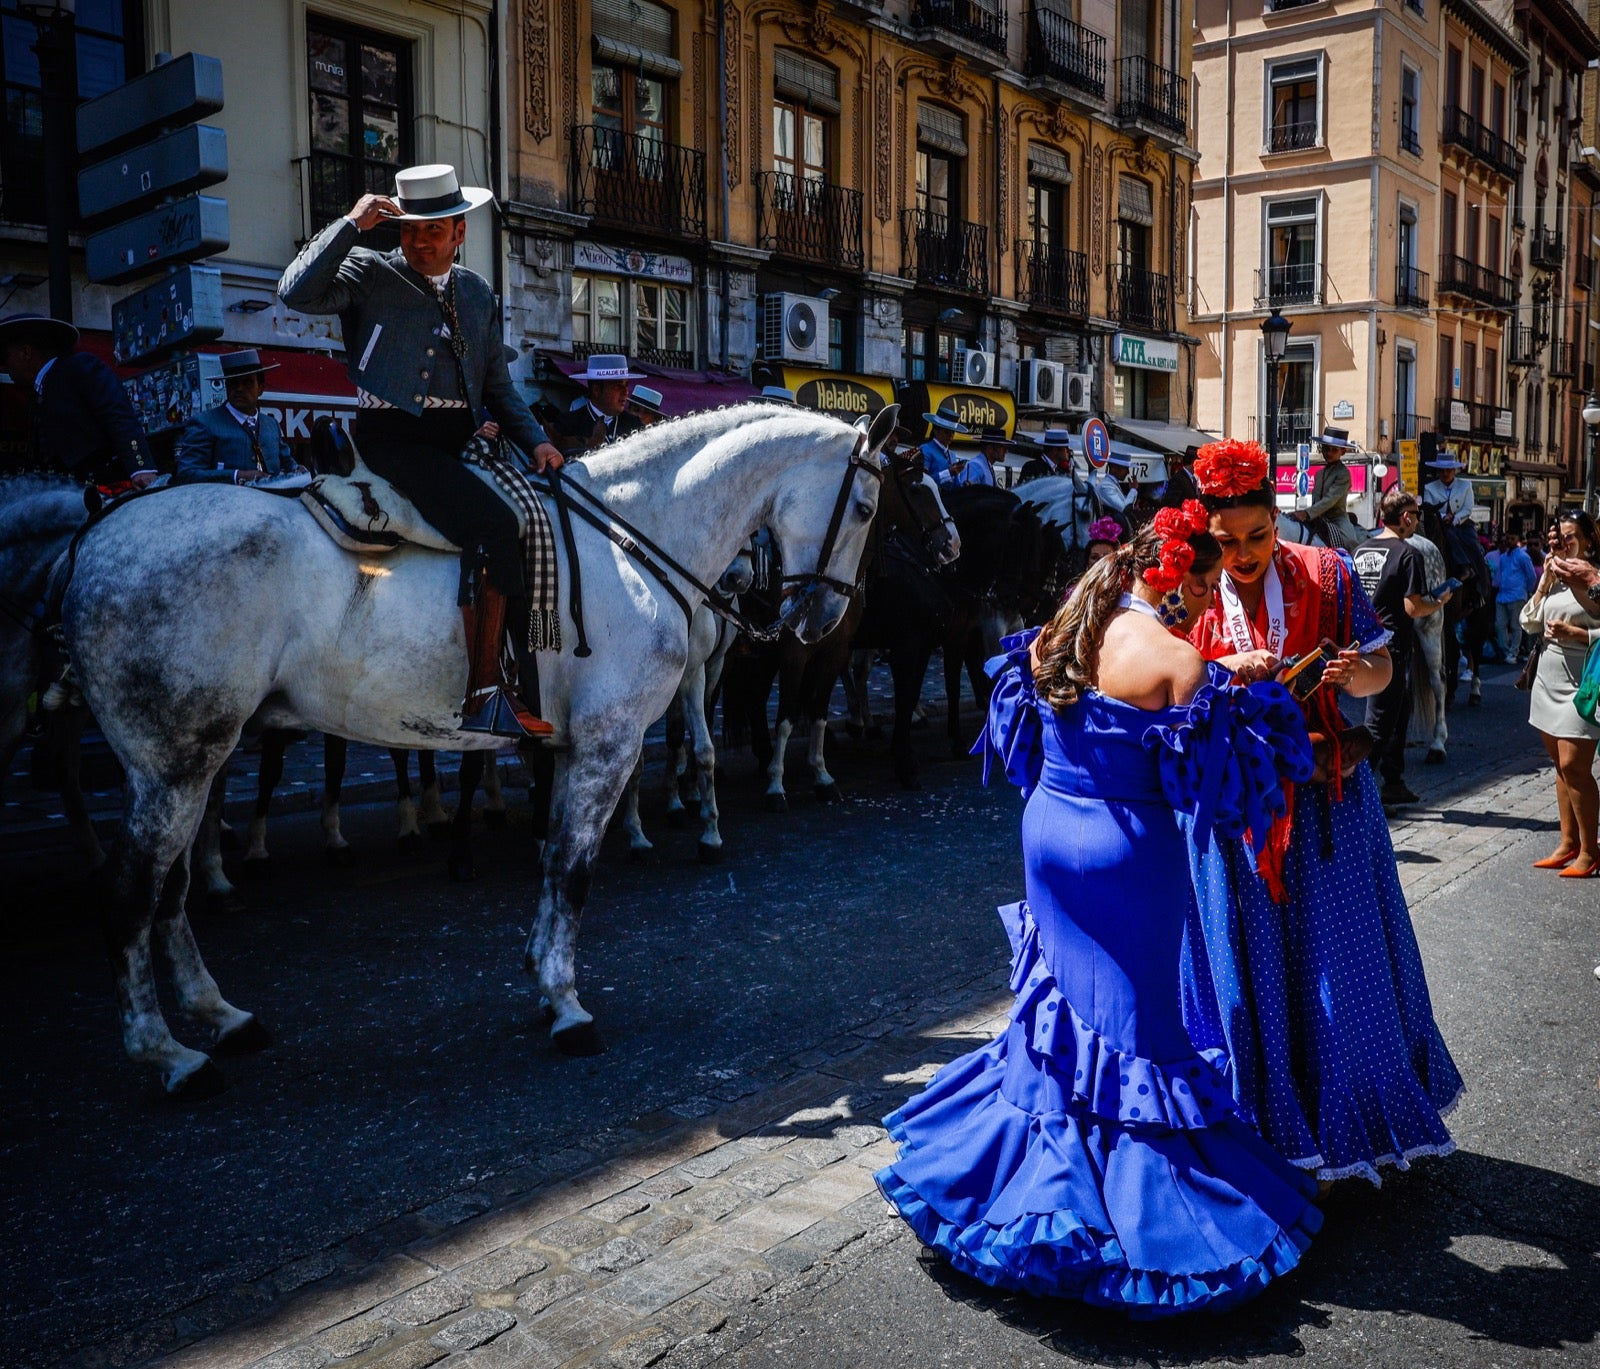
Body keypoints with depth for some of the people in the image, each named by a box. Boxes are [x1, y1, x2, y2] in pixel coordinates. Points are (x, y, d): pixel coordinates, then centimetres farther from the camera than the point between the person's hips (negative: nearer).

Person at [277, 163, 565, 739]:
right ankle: (484, 693, -25)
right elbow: (298, 292, -13)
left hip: (457, 443, 7)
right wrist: (352, 223, -12)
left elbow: (497, 386, 23)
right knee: (495, 524, -27)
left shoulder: (477, 293, 21)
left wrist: (535, 439, 7)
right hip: (392, 439, -7)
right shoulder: (368, 273, 5)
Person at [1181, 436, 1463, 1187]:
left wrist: (1355, 672, -19)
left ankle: (1348, 1118, 29)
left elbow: (1380, 670, 3)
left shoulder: (1326, 575, -2)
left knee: (1338, 954, 9)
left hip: (1324, 797, 1)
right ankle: (1265, 1120, 25)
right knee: (1243, 962, 8)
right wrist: (1220, 674, -20)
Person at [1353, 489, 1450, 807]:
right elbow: (1413, 608, -16)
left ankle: (1393, 783, 25)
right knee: (1379, 722, -3)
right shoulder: (1408, 553, -13)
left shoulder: (1361, 551, 8)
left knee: (1397, 714, 19)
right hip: (1393, 646, -7)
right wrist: (1440, 602, 2)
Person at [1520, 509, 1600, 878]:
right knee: (1561, 765, 11)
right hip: (1549, 678, 7)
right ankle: (1568, 843, 18)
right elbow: (1530, 623, 6)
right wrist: (1545, 579, 1)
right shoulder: (1554, 577, 13)